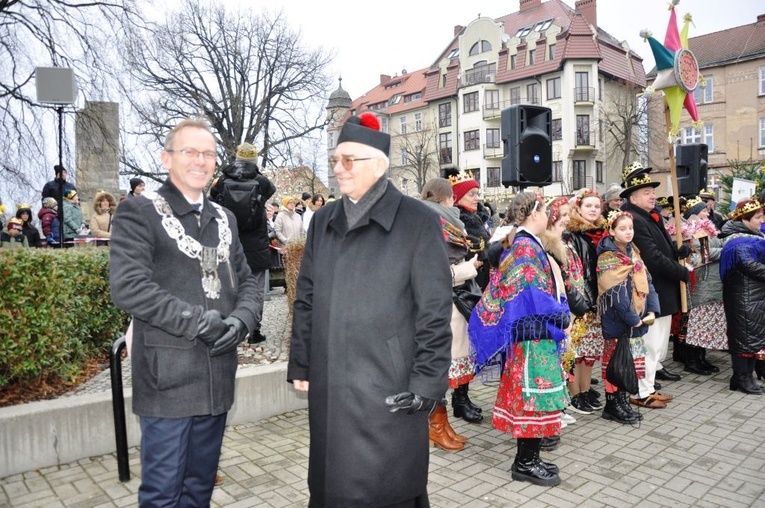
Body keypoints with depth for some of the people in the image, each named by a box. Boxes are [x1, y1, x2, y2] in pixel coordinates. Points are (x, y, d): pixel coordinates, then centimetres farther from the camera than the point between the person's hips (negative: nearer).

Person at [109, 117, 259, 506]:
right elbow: (127, 286, -17)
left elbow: (245, 281, 13)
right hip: (168, 376, -5)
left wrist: (240, 320, -7)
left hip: (217, 375, 6)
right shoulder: (139, 212, -5)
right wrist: (200, 321, -19)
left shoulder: (223, 218, 14)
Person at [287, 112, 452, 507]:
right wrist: (301, 365, 10)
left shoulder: (418, 221, -7)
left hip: (390, 388, -5)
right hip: (329, 386, 5)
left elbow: (434, 311, -8)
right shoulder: (323, 221, 9)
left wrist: (426, 383, -11)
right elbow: (306, 300, 13)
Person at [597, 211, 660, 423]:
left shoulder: (633, 253, 11)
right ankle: (612, 406, 11)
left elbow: (646, 282, 8)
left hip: (637, 318, 7)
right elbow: (617, 292, -18)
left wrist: (651, 310, -3)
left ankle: (622, 401, 24)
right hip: (617, 319, -7)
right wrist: (632, 318, -18)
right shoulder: (607, 258, -12)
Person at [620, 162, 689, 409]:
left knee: (660, 336, 23)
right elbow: (654, 258, -26)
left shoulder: (651, 216, 13)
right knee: (651, 341, -4)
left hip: (662, 291, 11)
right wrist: (682, 273, -15)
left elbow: (665, 247, 17)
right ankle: (642, 393, 5)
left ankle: (655, 368, 40)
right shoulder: (635, 220, -21)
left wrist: (680, 251, -3)